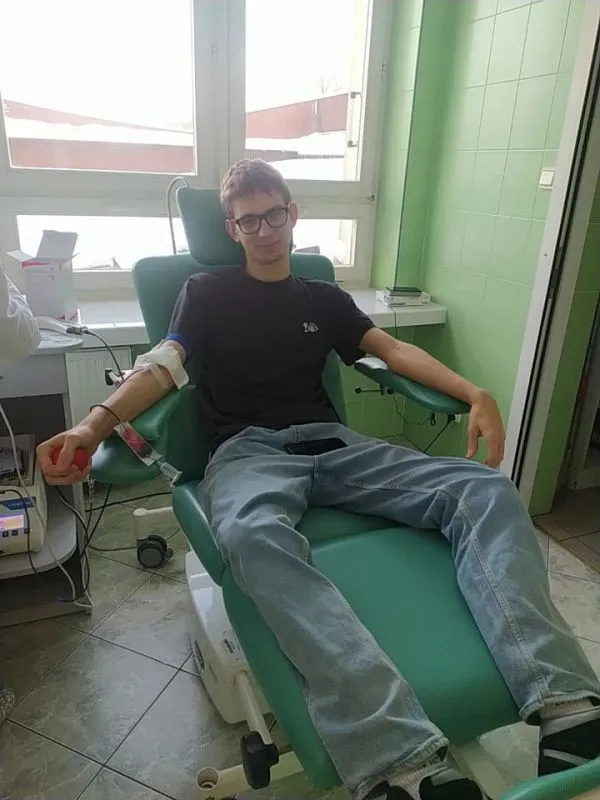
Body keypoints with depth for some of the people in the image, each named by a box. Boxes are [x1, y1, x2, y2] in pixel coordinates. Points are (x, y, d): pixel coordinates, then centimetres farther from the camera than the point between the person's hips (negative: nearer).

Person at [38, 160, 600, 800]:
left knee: (485, 490, -22)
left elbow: (393, 350, 15)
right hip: (247, 450, -3)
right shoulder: (207, 293, 17)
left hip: (332, 442, 4)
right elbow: (163, 368, 4)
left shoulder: (324, 299, 25)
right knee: (253, 532, -43)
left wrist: (475, 394, -1)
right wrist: (97, 423, -17)